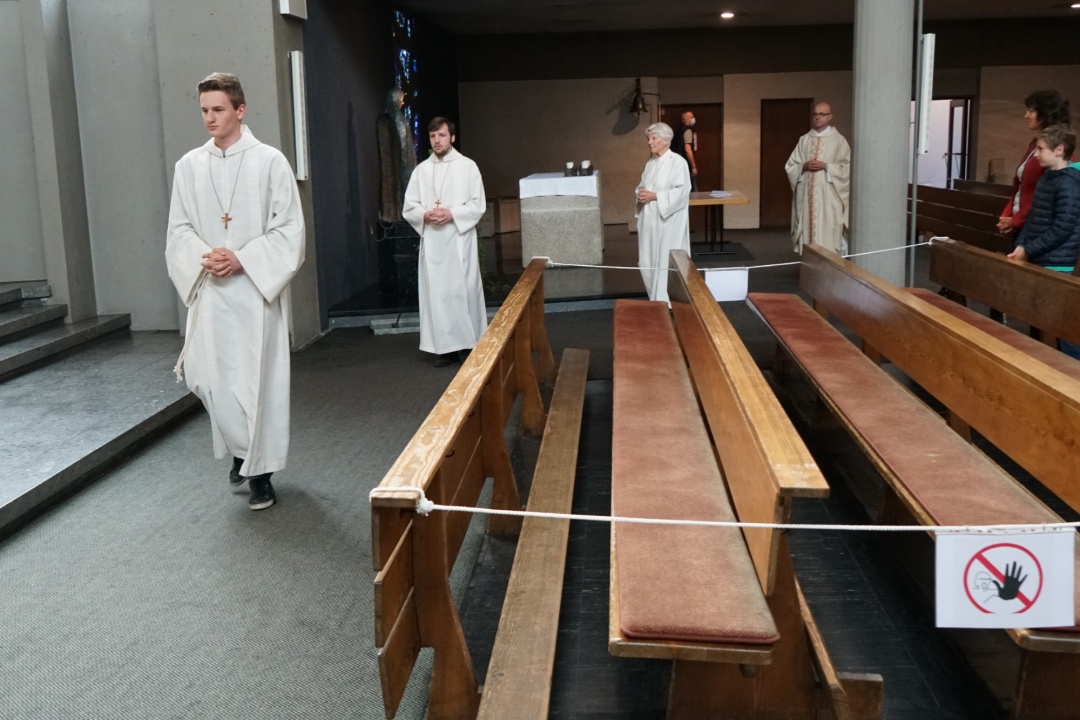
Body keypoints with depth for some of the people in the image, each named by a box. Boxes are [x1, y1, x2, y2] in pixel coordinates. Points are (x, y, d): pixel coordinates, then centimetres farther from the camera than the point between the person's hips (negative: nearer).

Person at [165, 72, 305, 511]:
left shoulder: (270, 162, -3)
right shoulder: (190, 166, 7)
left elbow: (289, 228, -5)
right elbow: (178, 229, 9)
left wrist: (242, 259, -15)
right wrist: (203, 258, -11)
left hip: (256, 288, -3)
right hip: (209, 289, 3)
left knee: (259, 376, 0)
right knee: (205, 373, -1)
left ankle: (261, 472, 14)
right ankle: (242, 448, 25)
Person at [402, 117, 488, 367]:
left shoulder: (468, 166, 2)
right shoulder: (421, 170, 10)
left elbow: (478, 205, -2)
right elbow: (409, 208, 8)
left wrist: (452, 214, -16)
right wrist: (425, 215, -12)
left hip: (459, 238, -3)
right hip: (431, 240, 3)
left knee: (463, 289, -2)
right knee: (436, 292, 1)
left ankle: (468, 344, 6)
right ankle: (444, 347, 6)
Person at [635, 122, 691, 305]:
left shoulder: (678, 161, -8)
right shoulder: (650, 163, 14)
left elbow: (682, 191, -16)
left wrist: (655, 196, -20)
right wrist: (640, 193, -4)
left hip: (668, 221, -8)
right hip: (649, 220, 8)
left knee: (667, 263, -5)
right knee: (647, 262, 9)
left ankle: (667, 303, 2)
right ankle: (657, 299, 22)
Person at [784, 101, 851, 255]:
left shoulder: (838, 140, 1)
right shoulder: (804, 140, 11)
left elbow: (847, 167, -3)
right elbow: (790, 166, 11)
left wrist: (826, 166, -14)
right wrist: (804, 166, -8)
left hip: (828, 195, -4)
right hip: (806, 194, 4)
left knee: (827, 234, -8)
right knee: (807, 229, 3)